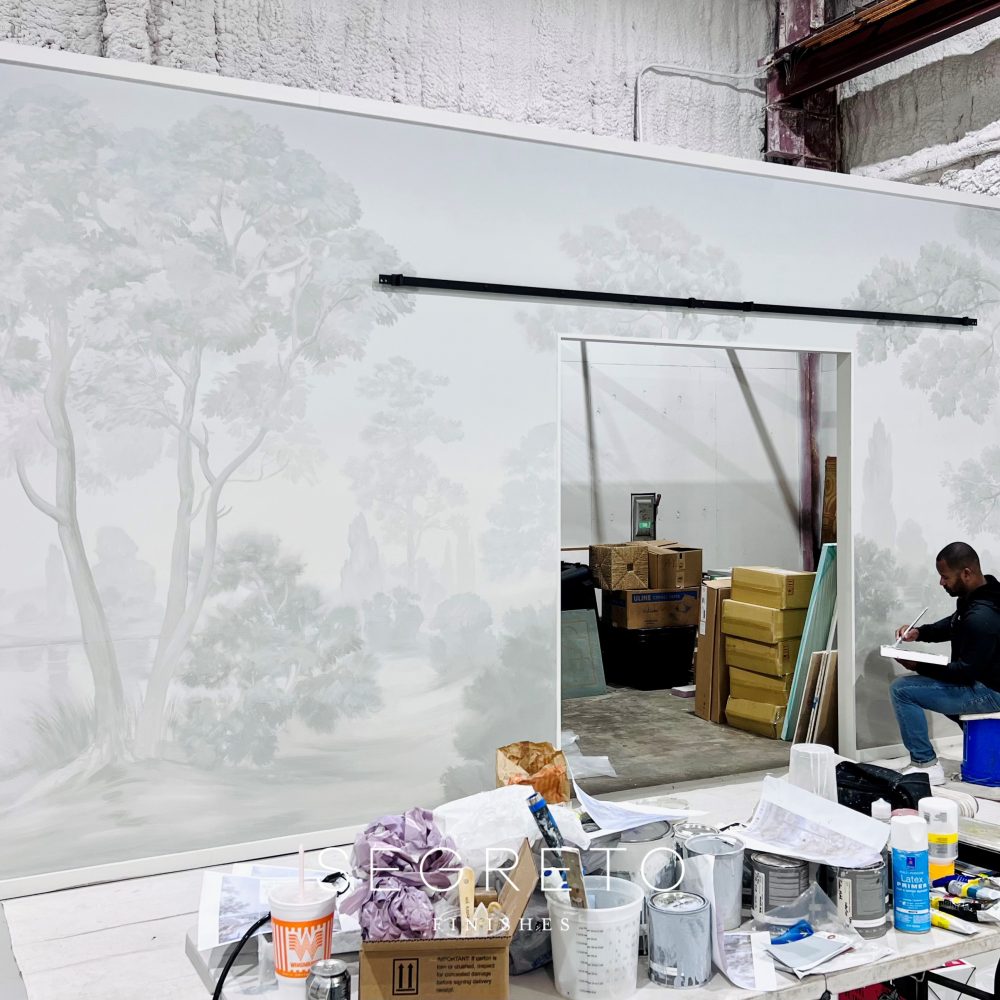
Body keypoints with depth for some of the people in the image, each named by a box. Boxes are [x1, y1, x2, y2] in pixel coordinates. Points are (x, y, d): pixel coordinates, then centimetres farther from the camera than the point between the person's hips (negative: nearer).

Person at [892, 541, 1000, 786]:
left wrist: (919, 666, -21)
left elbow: (966, 672, -26)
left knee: (902, 690, -15)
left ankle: (926, 765, -8)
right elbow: (953, 624, 18)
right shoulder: (977, 595, -1)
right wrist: (920, 632, 3)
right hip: (980, 679, 10)